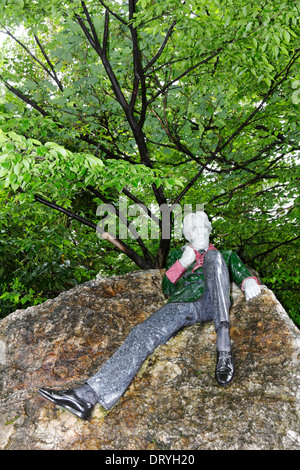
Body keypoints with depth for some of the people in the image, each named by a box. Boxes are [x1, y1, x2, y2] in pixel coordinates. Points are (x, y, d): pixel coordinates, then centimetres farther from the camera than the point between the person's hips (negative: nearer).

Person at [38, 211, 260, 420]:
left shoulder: (226, 255, 32)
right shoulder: (178, 254, 32)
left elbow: (244, 275, 23)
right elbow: (167, 289, 22)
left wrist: (250, 282, -3)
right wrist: (181, 263, 5)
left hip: (212, 304, -1)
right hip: (182, 305, 2)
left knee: (213, 257, -29)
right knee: (142, 334, -27)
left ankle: (224, 348, -44)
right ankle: (88, 394, -44)